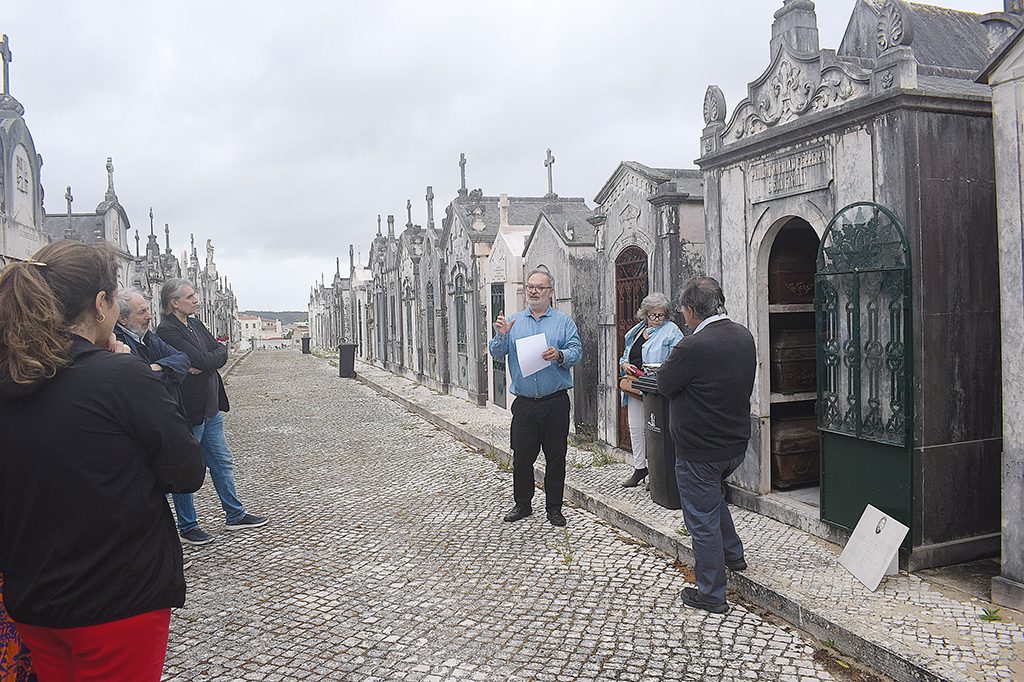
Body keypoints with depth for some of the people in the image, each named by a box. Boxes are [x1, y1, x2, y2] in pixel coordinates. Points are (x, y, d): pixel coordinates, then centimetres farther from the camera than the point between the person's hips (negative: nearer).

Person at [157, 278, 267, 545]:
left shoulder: (194, 324, 10)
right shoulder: (167, 330, -16)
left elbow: (221, 352, 4)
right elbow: (204, 360, -23)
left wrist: (205, 362, -13)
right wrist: (218, 353, -4)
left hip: (210, 405, 9)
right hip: (189, 409, -9)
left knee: (222, 461, 15)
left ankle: (235, 515, 27)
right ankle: (187, 527, 18)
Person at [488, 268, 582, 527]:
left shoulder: (564, 321, 6)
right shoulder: (512, 321, 10)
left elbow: (576, 351, -4)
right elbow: (496, 354, 5)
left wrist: (560, 356, -24)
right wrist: (501, 335, -14)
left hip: (555, 402, -1)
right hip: (524, 403, 1)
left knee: (556, 457, 5)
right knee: (521, 456, 7)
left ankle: (554, 508, 18)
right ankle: (522, 504, 24)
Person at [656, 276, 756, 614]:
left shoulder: (693, 347, -27)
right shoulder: (744, 336, -2)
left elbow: (664, 384, -14)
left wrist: (670, 361, 4)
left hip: (700, 452, -8)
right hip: (736, 444, 8)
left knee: (703, 520, 6)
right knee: (713, 494, 34)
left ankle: (711, 595, 18)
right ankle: (733, 553, 44)